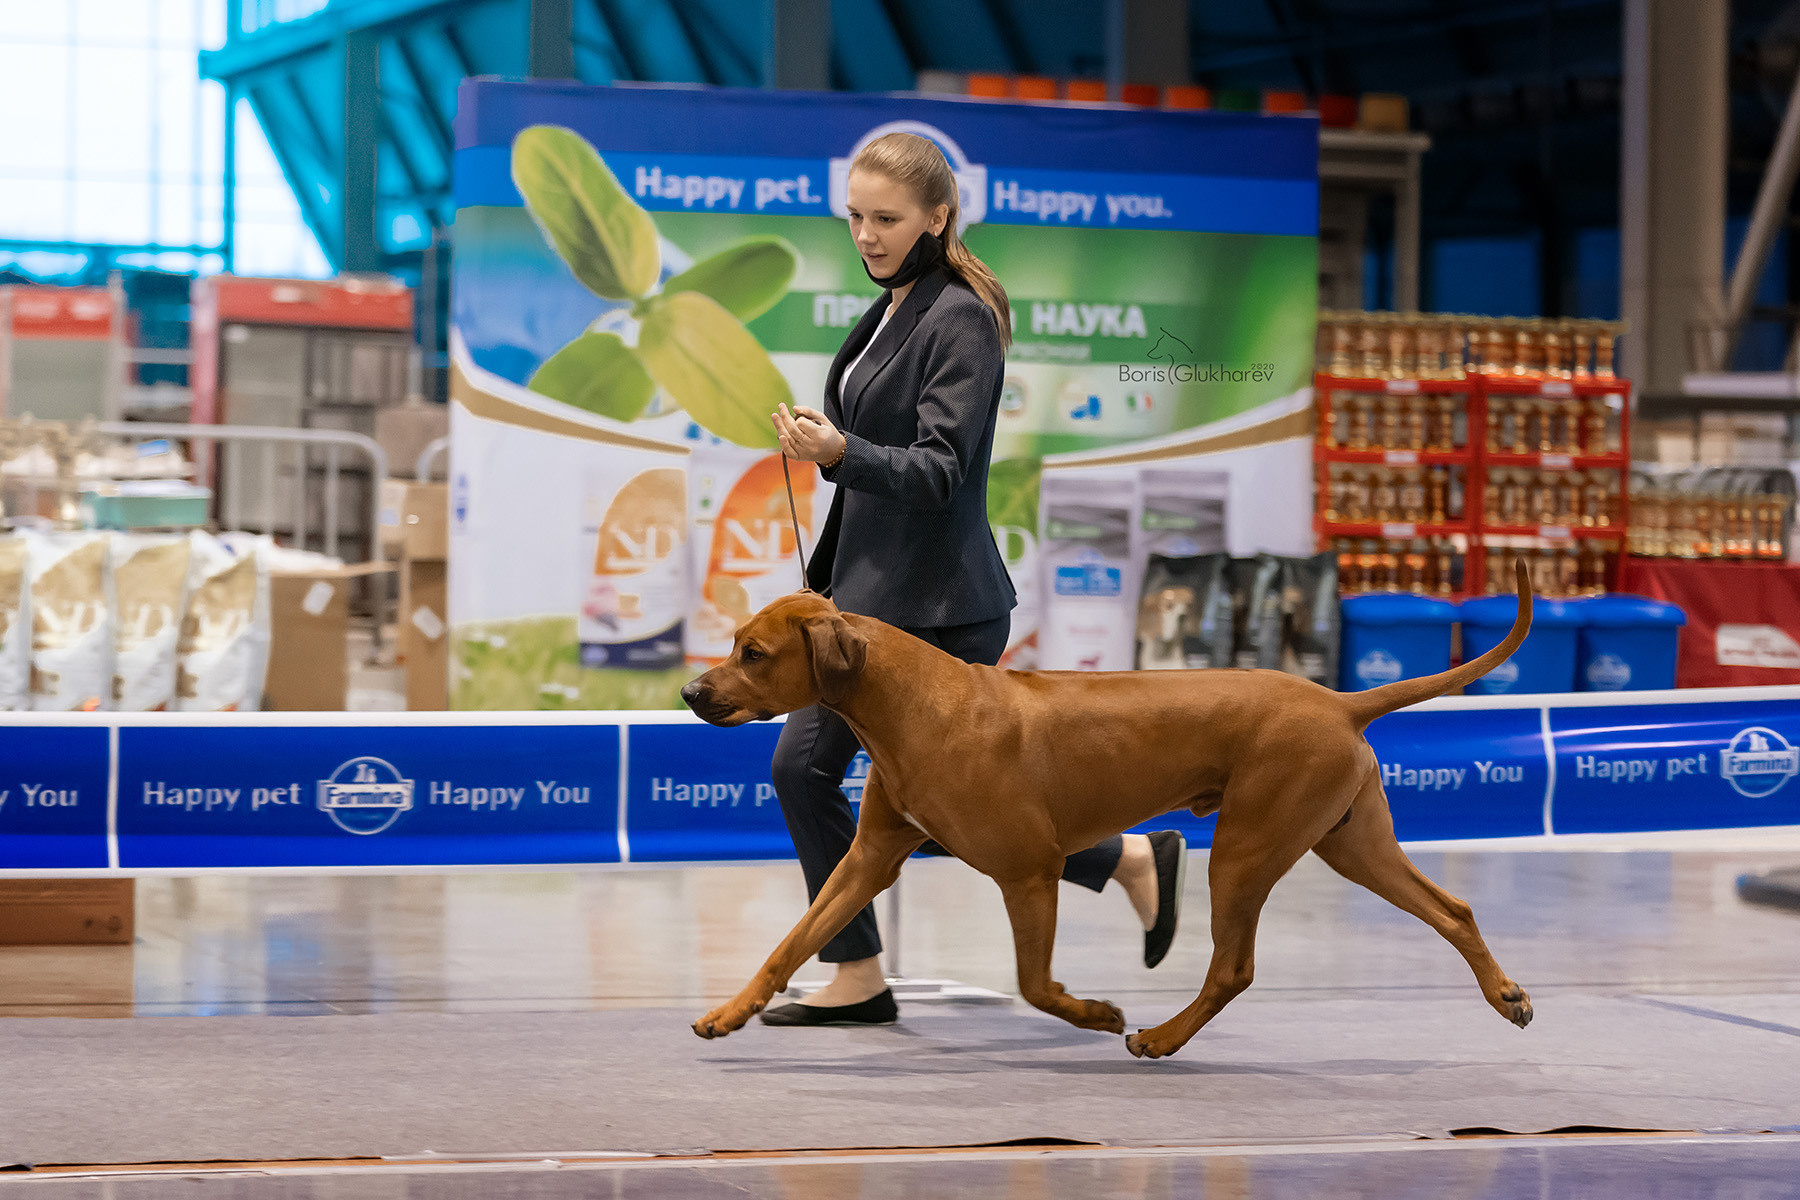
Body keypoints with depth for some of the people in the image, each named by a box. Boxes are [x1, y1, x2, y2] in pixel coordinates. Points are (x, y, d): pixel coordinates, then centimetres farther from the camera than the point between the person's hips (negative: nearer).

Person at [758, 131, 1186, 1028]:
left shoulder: (961, 321, -14)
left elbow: (937, 472, -21)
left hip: (935, 608, -9)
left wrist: (839, 452, -36)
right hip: (873, 593, 9)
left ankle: (1134, 859, 9)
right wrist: (830, 576, 22)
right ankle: (857, 979, 10)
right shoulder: (892, 311, 13)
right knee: (803, 769, 4)